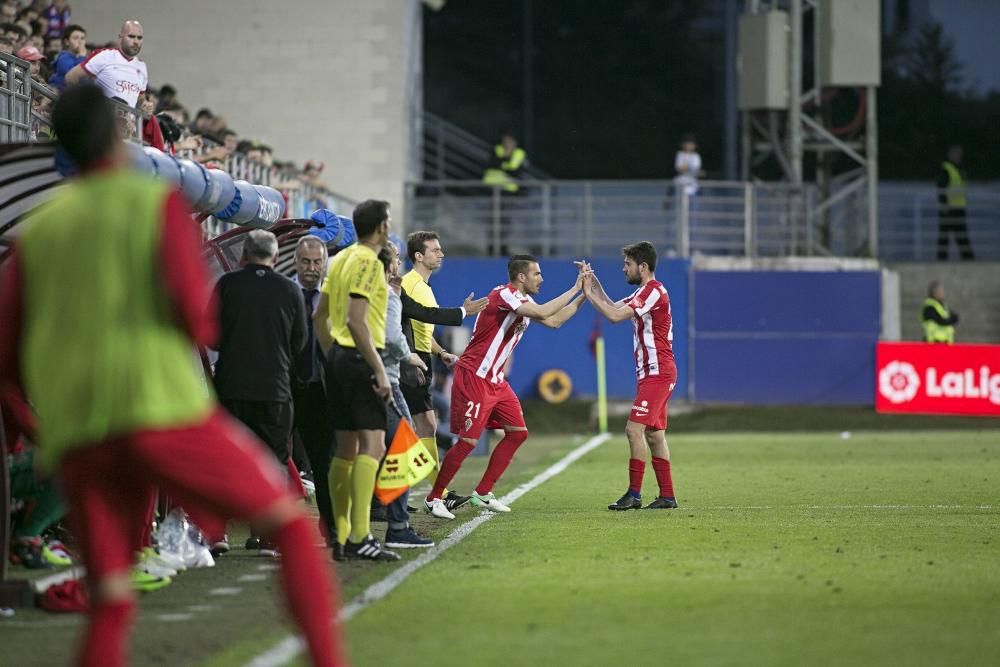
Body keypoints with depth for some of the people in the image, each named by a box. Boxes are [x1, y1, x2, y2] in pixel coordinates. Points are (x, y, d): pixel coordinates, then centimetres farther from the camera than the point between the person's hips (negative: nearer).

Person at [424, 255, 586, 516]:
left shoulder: (523, 301, 13)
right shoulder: (503, 295, -17)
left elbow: (554, 321, 21)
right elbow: (542, 313, -28)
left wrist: (582, 296, 13)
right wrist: (574, 289, -19)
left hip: (495, 381, 10)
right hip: (473, 377, -10)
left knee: (518, 433, 6)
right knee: (468, 441, -11)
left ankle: (483, 493, 13)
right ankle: (433, 498, 0)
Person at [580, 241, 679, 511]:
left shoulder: (653, 290, -15)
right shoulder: (644, 292, 18)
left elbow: (615, 316, -21)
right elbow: (615, 308, 23)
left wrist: (589, 294, -11)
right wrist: (597, 287, 11)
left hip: (657, 374, -10)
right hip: (653, 373, 10)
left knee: (634, 428, -14)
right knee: (654, 434, 10)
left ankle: (634, 494, -15)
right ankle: (667, 496, 12)